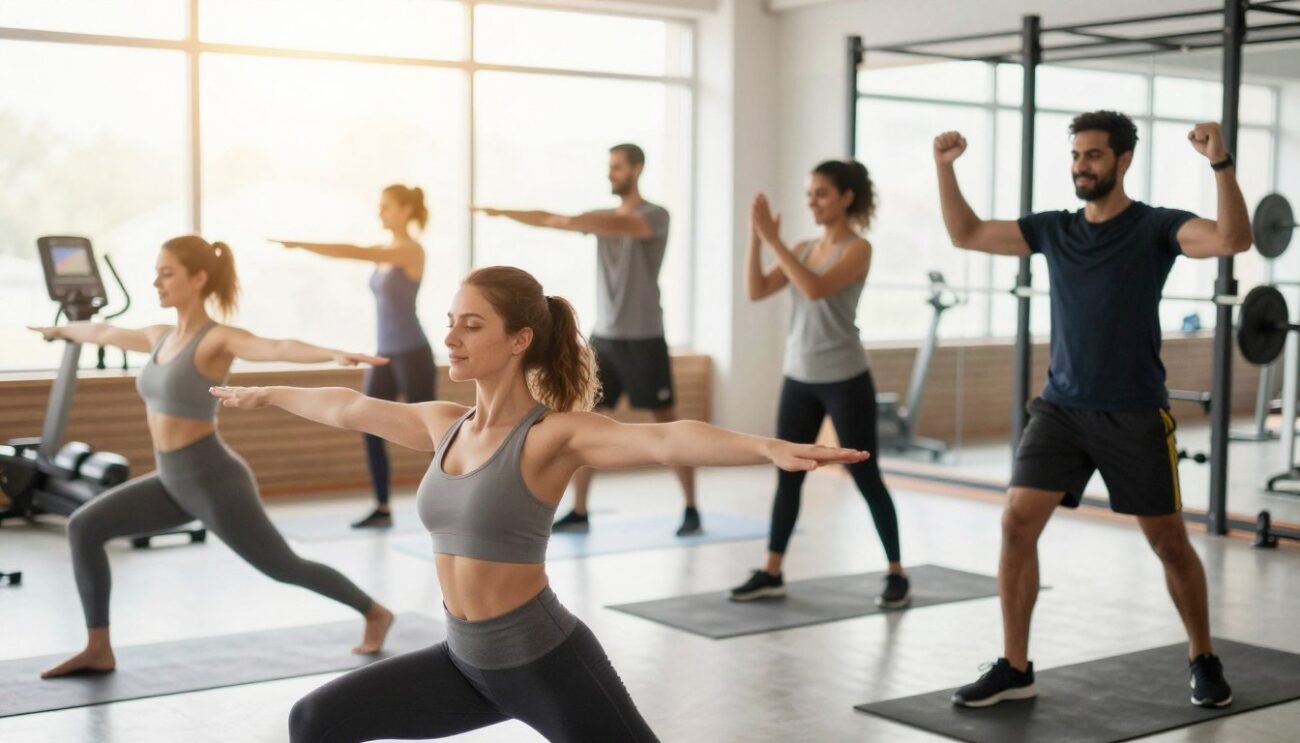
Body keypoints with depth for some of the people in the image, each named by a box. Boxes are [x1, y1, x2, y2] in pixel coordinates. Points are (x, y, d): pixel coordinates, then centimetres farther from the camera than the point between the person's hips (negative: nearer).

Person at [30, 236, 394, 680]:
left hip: (214, 479, -8)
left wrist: (334, 354, -52)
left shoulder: (217, 339, -16)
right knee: (84, 527, 1)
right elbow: (105, 332, 29)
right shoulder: (160, 337, 8)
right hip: (173, 481, 8)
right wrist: (62, 330, 47)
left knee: (282, 566, 4)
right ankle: (98, 650, 8)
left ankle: (375, 613, 25)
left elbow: (278, 348, -35)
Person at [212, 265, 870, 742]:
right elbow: (348, 407, 21)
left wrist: (771, 449, -51)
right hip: (467, 660, 7)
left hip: (547, 661, -7)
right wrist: (267, 395, 37)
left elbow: (665, 439, -35)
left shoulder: (555, 435, -17)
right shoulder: (445, 425, 4)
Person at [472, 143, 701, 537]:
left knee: (667, 423, -1)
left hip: (643, 340, -6)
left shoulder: (655, 216, -7)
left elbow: (622, 226, -29)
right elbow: (549, 218, 7)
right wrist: (502, 212, -2)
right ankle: (579, 512, 10)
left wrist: (571, 222, -38)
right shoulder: (604, 216, 12)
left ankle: (691, 510, 7)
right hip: (604, 337, 6)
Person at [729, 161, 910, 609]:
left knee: (865, 477, 0)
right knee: (787, 476, 9)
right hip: (799, 378, 6)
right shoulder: (804, 249, 9)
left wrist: (774, 240, -25)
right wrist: (756, 238, -9)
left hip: (845, 380, -6)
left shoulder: (858, 248, -9)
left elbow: (816, 289, -25)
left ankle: (897, 575, 11)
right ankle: (771, 573, 16)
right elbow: (756, 292, 1)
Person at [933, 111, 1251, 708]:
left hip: (1135, 415, -3)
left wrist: (1220, 163, -34)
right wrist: (945, 166, 2)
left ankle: (1203, 661, 29)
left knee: (1168, 541, 7)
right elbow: (966, 234, 13)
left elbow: (1234, 239, -22)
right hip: (1060, 407, 3)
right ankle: (1014, 668, 1)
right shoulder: (1053, 229, 7)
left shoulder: (1155, 227, -6)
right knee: (1017, 522, -9)